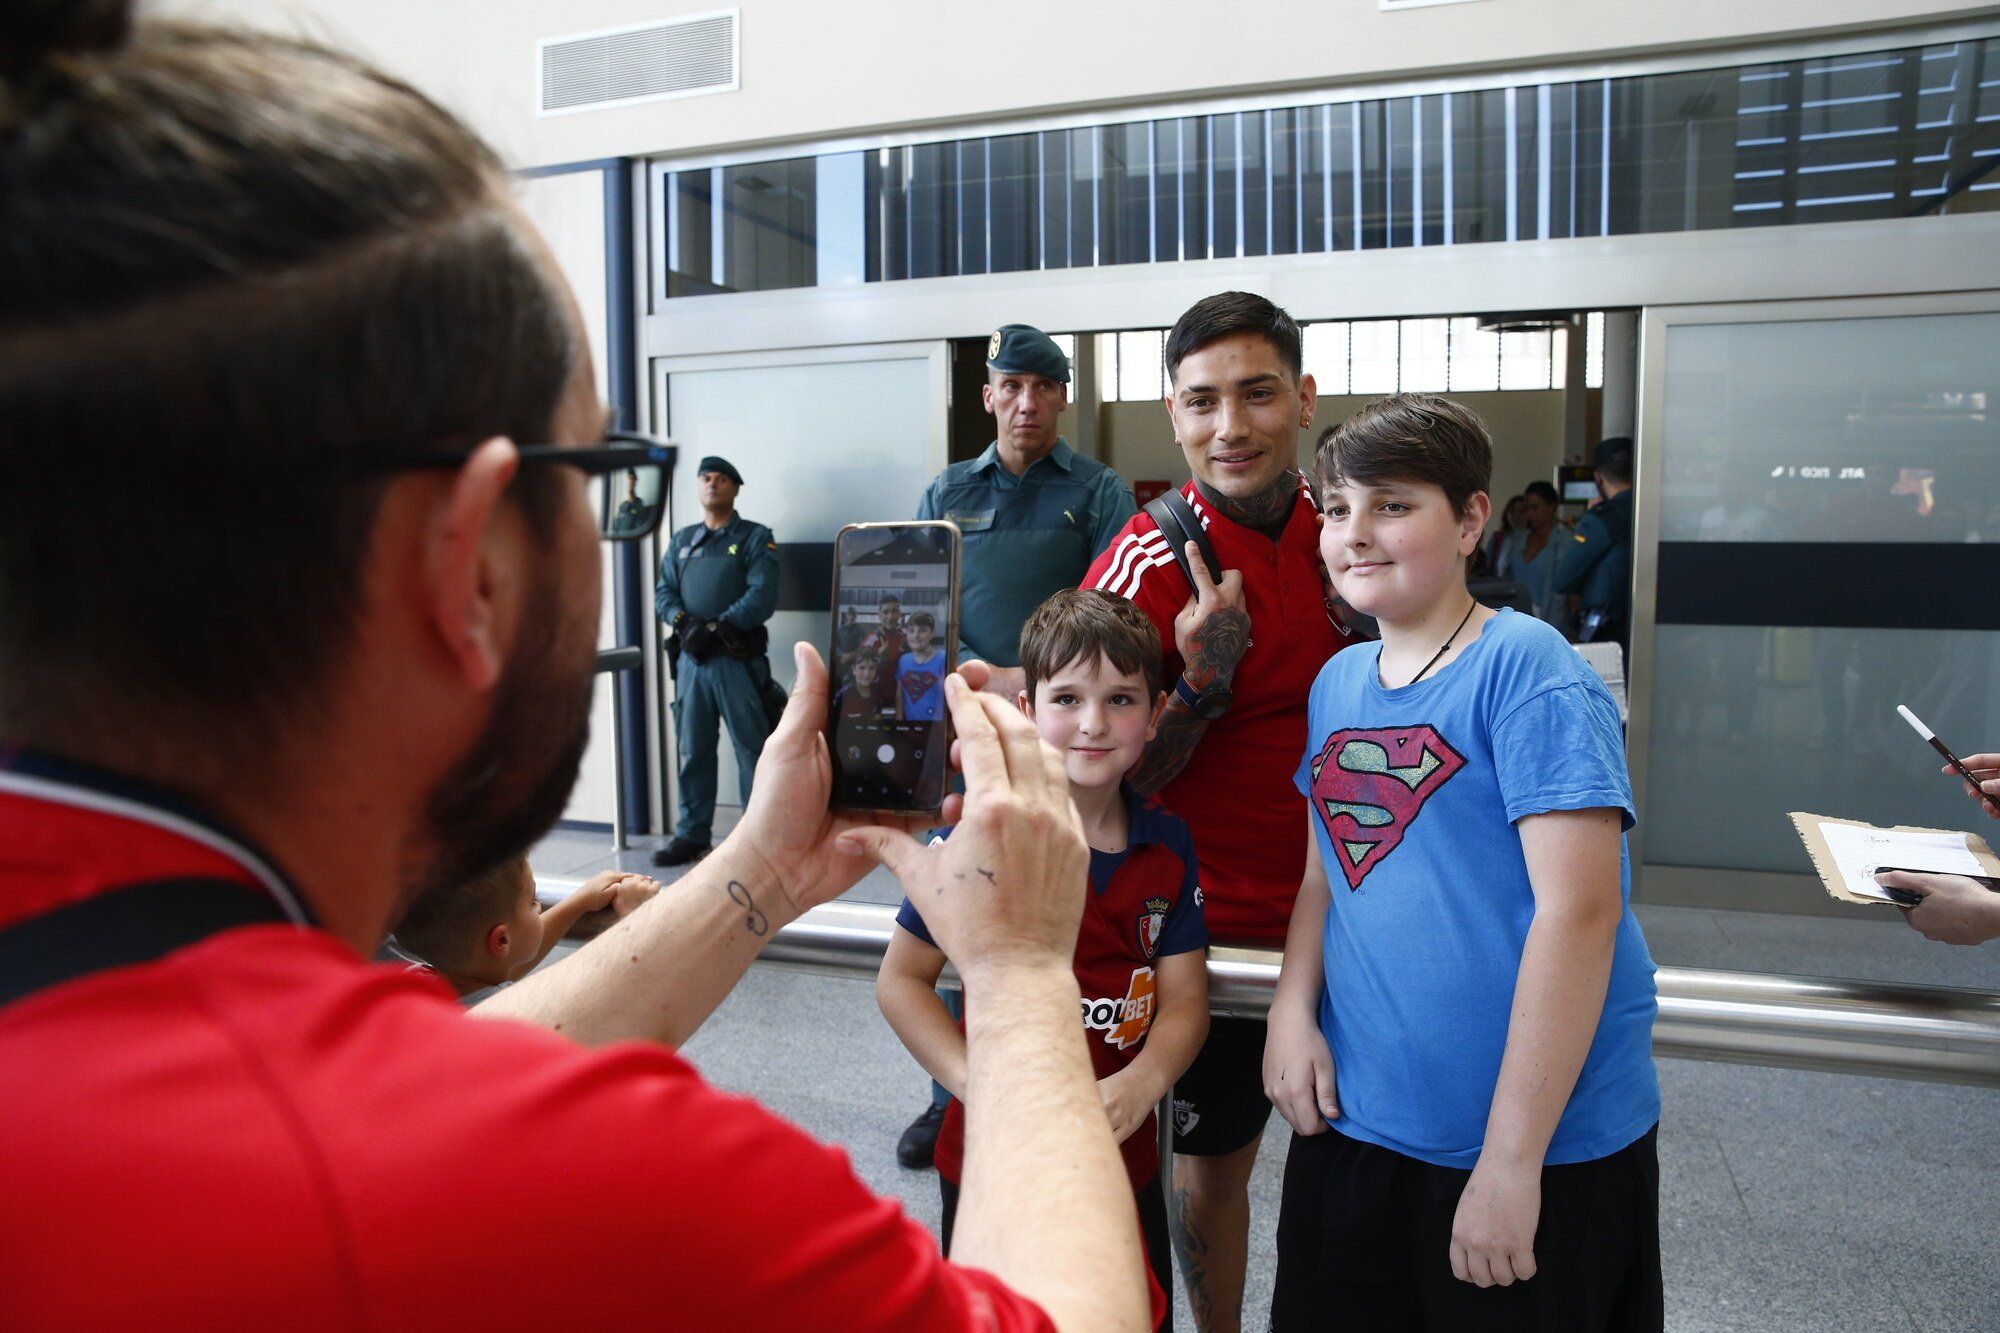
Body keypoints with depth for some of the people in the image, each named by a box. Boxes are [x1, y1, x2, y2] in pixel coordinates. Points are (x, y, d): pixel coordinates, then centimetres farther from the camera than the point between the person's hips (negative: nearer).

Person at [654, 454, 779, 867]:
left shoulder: (756, 538, 2)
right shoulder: (682, 540, 18)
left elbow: (762, 596, -10)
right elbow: (663, 592, 11)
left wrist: (716, 627, -17)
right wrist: (683, 621, -9)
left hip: (738, 659, -5)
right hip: (691, 659, 5)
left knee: (752, 749, -2)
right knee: (692, 751, 9)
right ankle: (692, 836, 18)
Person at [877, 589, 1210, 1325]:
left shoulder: (1168, 844, -2)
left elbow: (1184, 1000, -1)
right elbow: (901, 979, -9)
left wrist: (1139, 1085, -20)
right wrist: (980, 1085, -21)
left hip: (1125, 1162, 4)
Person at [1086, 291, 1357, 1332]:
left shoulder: (1334, 525, -2)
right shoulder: (1145, 565, -17)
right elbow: (1113, 781, -15)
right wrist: (1203, 679, -29)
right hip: (1221, 921, -5)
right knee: (1215, 1157, 12)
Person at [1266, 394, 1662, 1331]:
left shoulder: (1524, 668, -14)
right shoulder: (1337, 683, 6)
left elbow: (1580, 910, -20)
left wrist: (1511, 1159, -20)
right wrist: (1293, 1011, -5)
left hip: (1540, 1141, -6)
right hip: (1350, 1120, 6)